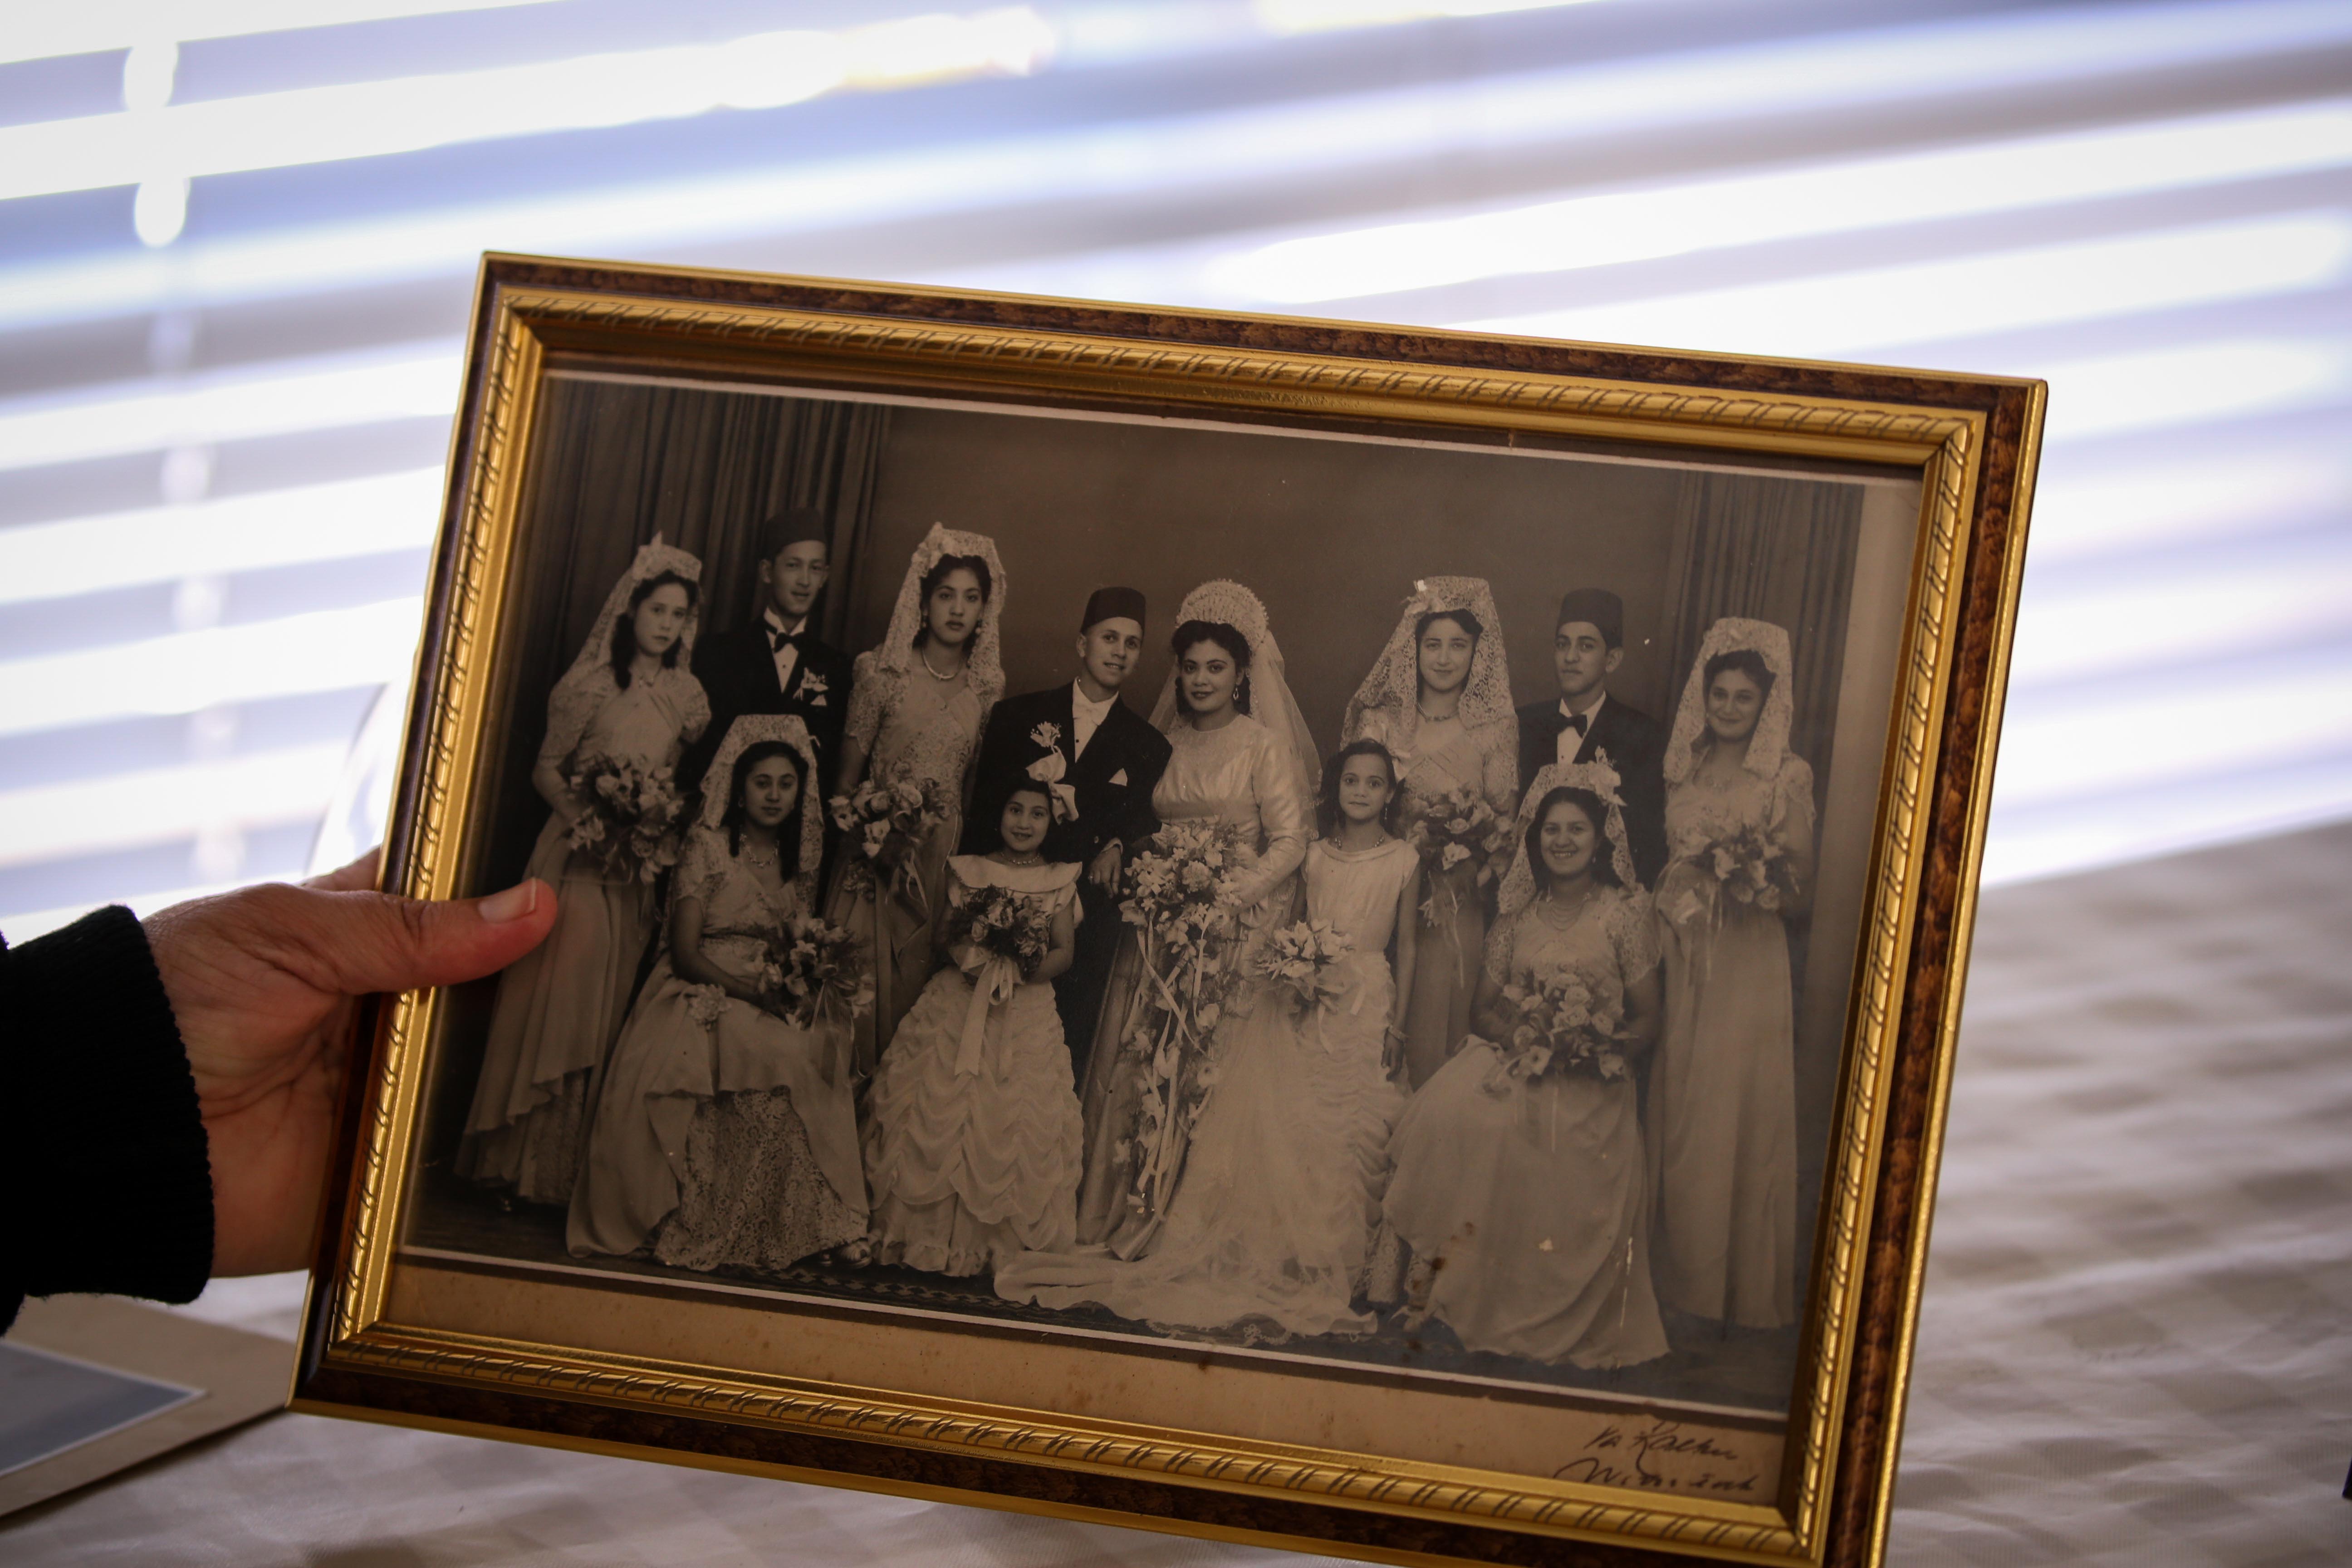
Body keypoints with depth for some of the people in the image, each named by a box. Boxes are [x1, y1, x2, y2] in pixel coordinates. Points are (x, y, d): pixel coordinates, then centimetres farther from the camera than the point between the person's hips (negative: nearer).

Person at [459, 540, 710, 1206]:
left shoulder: (685, 695, 8)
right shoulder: (592, 683, -4)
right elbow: (546, 769, -2)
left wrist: (660, 824, -5)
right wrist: (590, 817, -16)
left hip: (639, 868, 4)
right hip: (578, 854, -4)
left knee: (606, 1007, 5)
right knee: (556, 994, -8)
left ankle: (573, 1166, 10)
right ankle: (521, 1160, -1)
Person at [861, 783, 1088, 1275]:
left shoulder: (1060, 880, 8)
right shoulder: (968, 870, 9)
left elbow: (1065, 951, 3)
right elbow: (941, 935, 7)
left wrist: (1023, 969, -16)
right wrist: (970, 957, -14)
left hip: (1027, 1010, -1)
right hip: (957, 1007, 1)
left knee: (1012, 1123, -6)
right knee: (938, 1115, -5)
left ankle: (1000, 1240, 1)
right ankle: (932, 1232, 2)